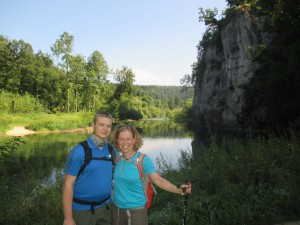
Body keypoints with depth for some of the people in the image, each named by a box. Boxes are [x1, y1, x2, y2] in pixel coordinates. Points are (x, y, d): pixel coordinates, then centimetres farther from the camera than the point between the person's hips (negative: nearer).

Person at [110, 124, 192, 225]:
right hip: (116, 208, 4)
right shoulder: (117, 158, -4)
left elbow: (158, 180, -19)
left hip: (136, 210, -3)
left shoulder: (143, 159, -15)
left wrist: (179, 190, -31)